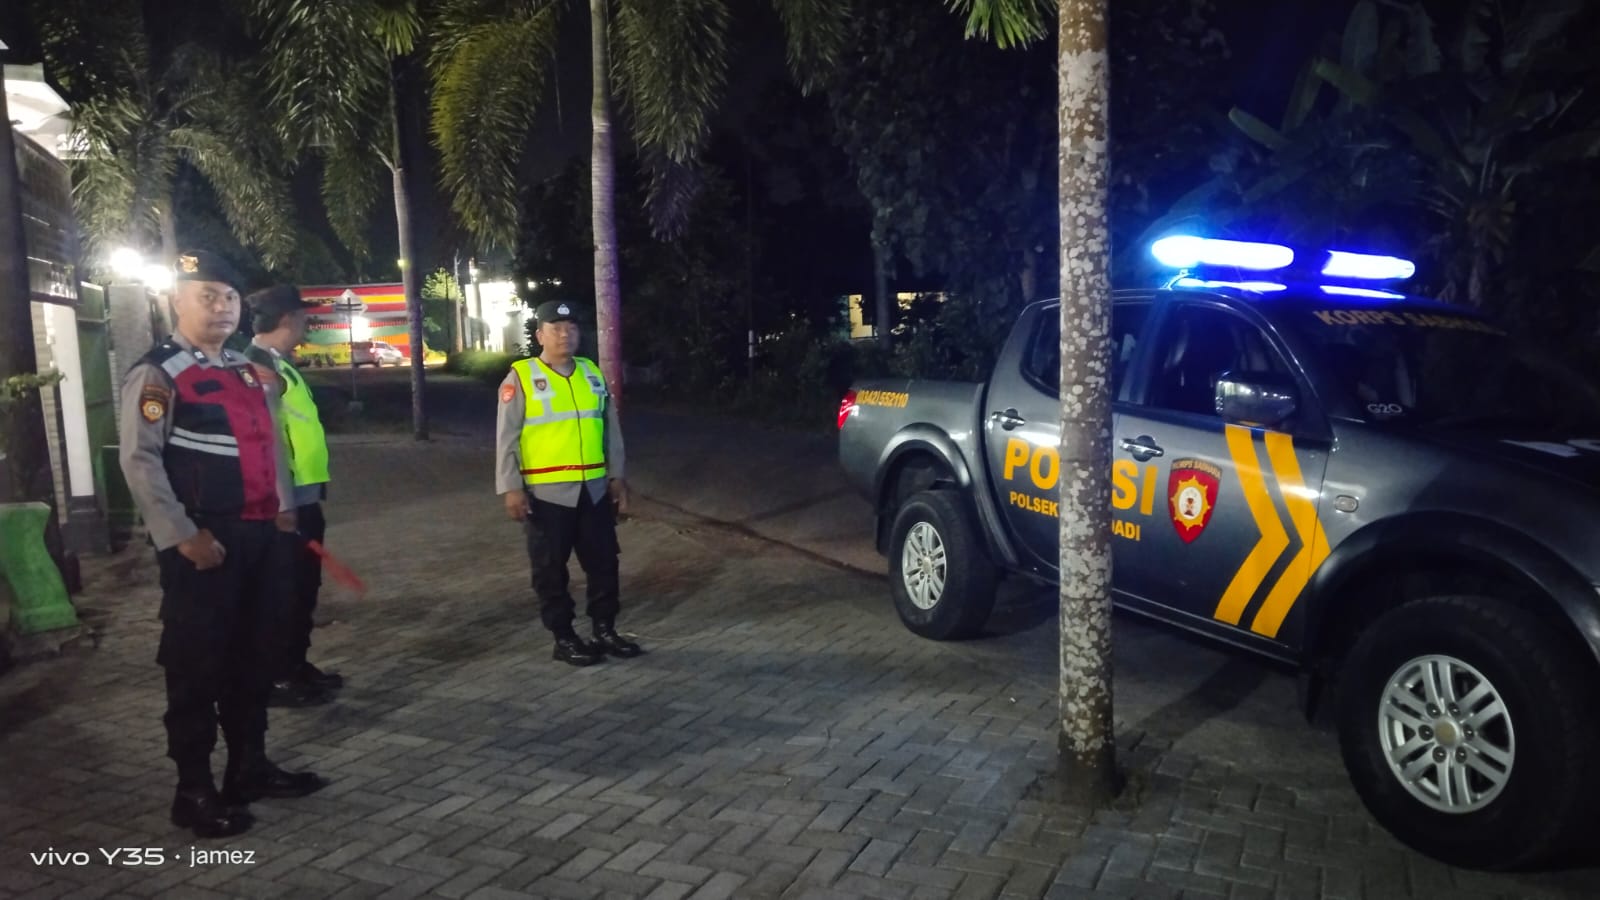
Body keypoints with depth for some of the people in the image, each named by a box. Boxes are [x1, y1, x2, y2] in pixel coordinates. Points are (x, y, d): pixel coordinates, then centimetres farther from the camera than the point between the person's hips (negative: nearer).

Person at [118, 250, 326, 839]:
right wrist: (182, 536, -19)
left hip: (259, 534, 8)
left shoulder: (245, 371, 15)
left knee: (254, 656, 15)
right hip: (202, 544, -8)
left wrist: (284, 506, 12)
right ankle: (194, 791, 14)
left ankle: (250, 767, 29)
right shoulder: (157, 375, -9)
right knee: (196, 665, 2)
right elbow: (139, 462, -15)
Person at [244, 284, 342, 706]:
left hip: (304, 497, 10)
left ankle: (297, 666, 28)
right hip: (286, 501, -10)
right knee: (286, 590, 0)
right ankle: (278, 677, 11)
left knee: (304, 587, 17)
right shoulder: (259, 367, -16)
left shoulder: (279, 364, 15)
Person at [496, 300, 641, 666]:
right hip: (547, 494, -5)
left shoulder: (592, 373, 10)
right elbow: (506, 438, -7)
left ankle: (605, 630, 23)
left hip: (594, 490, 5)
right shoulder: (521, 378, -6)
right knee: (551, 570, 5)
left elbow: (611, 430, 14)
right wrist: (511, 488, -12)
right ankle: (564, 639, 17)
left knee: (604, 562, 10)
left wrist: (617, 477, 12)